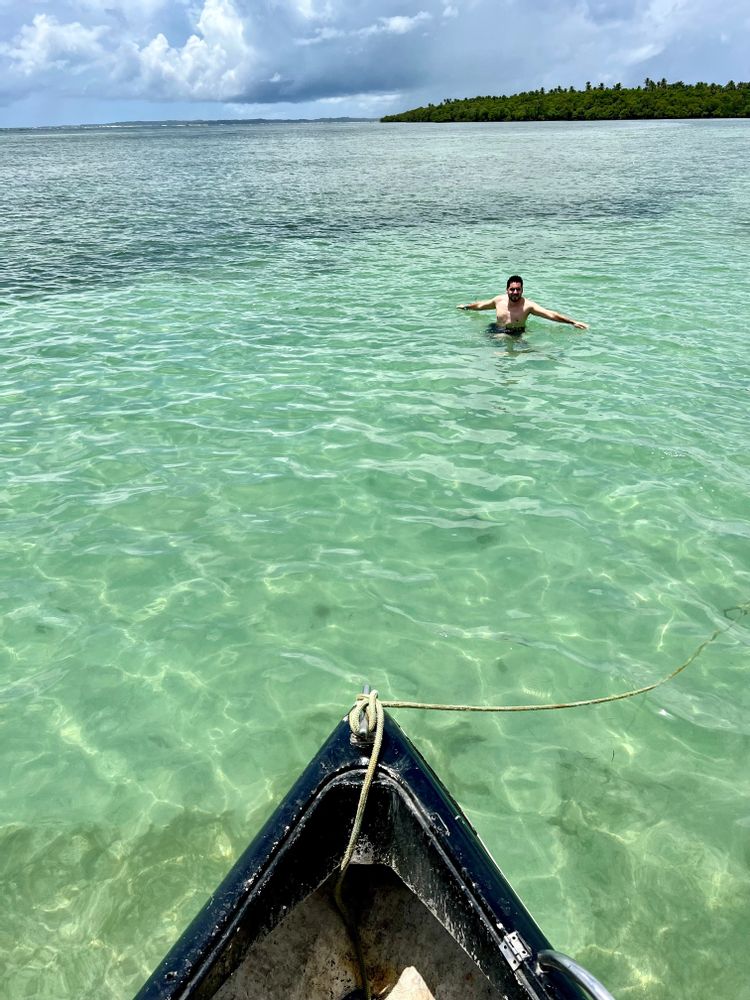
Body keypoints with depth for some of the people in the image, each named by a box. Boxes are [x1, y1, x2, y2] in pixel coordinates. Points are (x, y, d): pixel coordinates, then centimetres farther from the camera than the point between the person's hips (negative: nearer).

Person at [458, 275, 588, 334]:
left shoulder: (527, 305, -14)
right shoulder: (499, 300, -1)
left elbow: (551, 314, -21)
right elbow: (480, 305, 20)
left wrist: (573, 322, -30)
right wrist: (466, 307, 35)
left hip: (517, 335, -3)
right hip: (496, 332, 3)